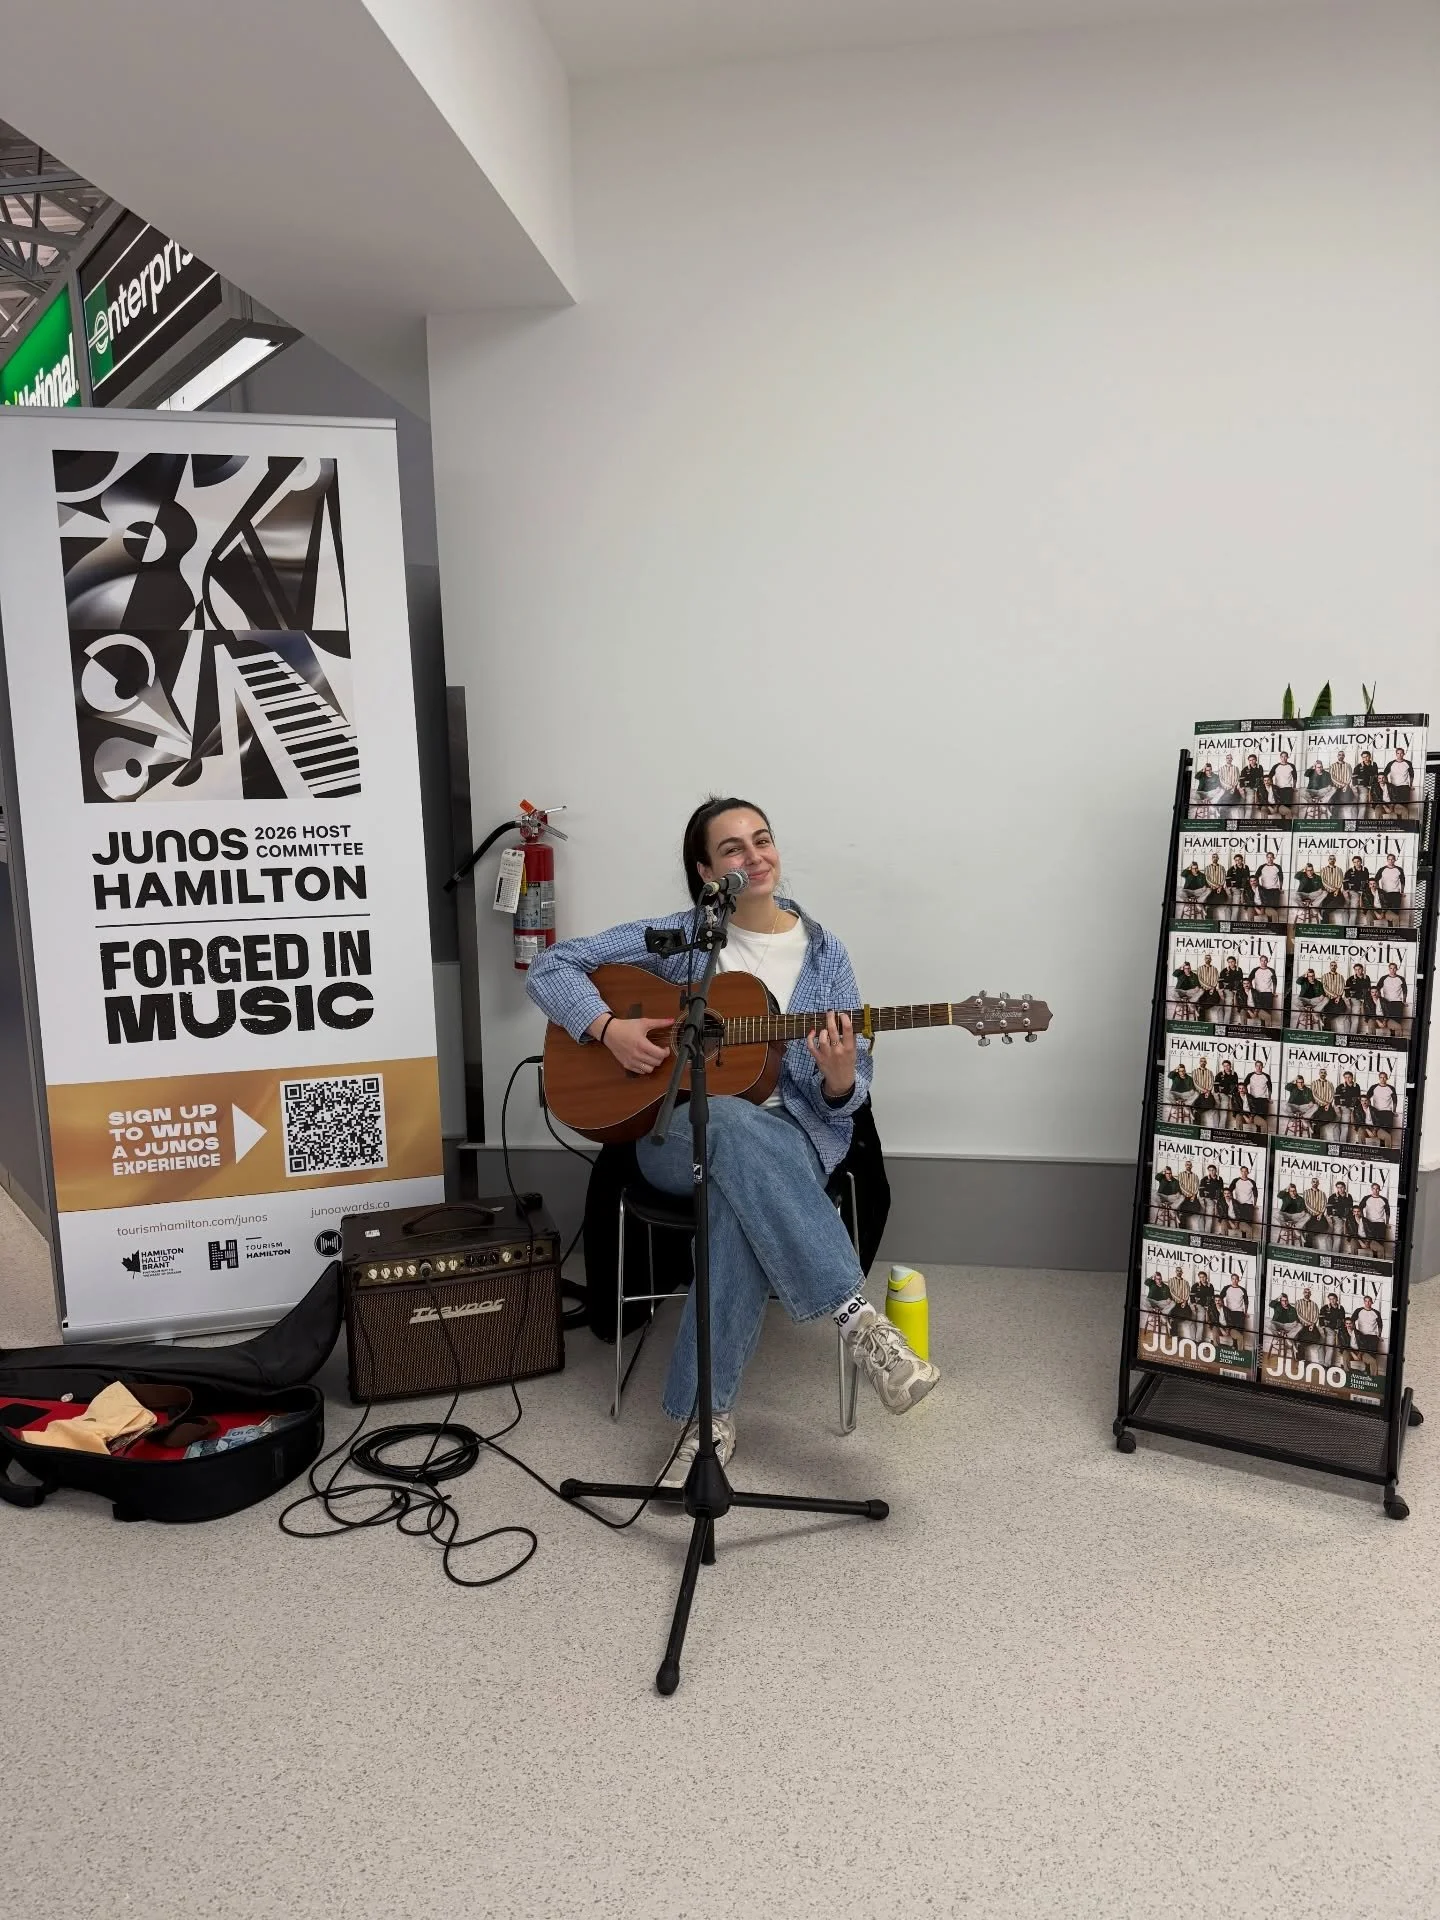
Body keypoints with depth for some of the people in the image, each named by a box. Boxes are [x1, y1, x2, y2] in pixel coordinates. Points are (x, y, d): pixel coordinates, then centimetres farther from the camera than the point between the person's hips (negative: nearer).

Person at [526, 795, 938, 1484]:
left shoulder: (823, 953, 5)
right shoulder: (677, 936, 3)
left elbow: (847, 1097, 3)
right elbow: (552, 967, 3)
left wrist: (840, 1076, -22)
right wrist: (608, 1027, -14)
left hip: (789, 1133, 1)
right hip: (676, 1136, 0)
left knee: (743, 1198, -38)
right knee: (733, 1125, -39)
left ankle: (707, 1415, -28)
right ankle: (857, 1320, -38)